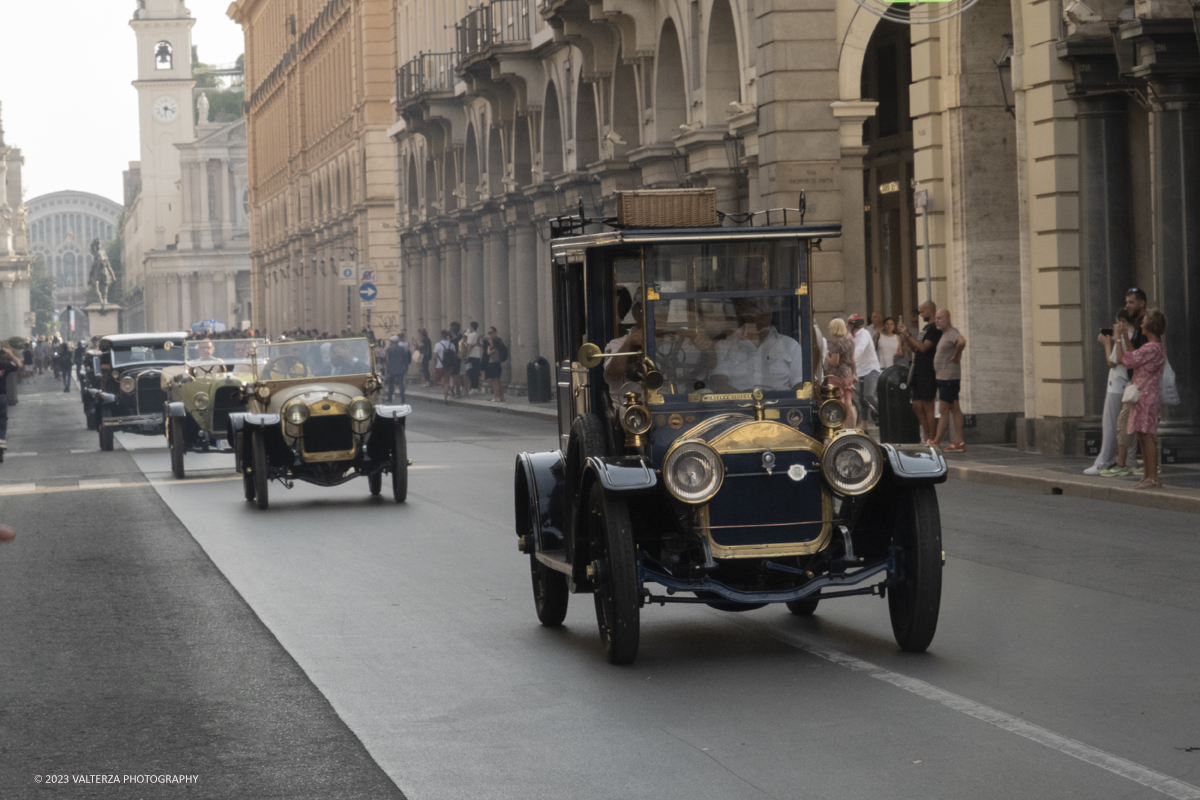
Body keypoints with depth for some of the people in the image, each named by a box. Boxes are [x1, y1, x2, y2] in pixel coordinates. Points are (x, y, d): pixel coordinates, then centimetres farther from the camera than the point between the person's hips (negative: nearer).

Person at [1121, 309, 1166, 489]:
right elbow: (1134, 357, 20)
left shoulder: (1152, 349, -17)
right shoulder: (1158, 348, 14)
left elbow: (1125, 360, -16)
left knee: (1148, 436, -10)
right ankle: (1148, 476, 16)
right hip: (1141, 396, 10)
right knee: (1142, 437, 12)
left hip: (1146, 395, -10)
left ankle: (1153, 478, -11)